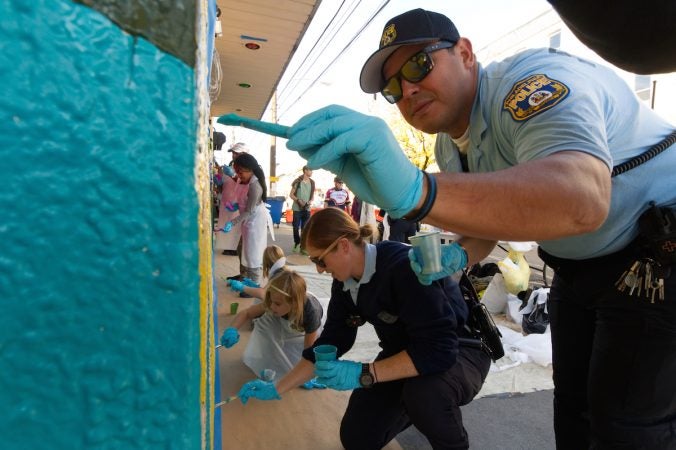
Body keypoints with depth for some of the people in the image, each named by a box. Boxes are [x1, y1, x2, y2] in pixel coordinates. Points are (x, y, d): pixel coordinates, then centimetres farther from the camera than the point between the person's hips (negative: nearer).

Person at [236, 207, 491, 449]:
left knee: (422, 392, -38)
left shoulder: (405, 267, -33)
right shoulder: (345, 284, -9)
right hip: (403, 355, 6)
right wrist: (277, 389, -2)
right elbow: (330, 343, -1)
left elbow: (439, 348, -36)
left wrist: (363, 374, -36)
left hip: (461, 350, -6)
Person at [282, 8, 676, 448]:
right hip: (581, 268, 8)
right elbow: (490, 213, 9)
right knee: (573, 401, 17)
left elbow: (582, 199, -47)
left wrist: (413, 191, -61)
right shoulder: (450, 148, -1)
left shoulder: (533, 80, -28)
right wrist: (459, 256, -13)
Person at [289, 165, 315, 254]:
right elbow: (291, 194, -2)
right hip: (297, 208, -3)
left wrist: (310, 201, -6)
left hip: (307, 209, 3)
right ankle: (297, 243, 22)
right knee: (296, 227, 3)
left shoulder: (312, 182, 6)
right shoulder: (298, 181, -6)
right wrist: (298, 200, -17)